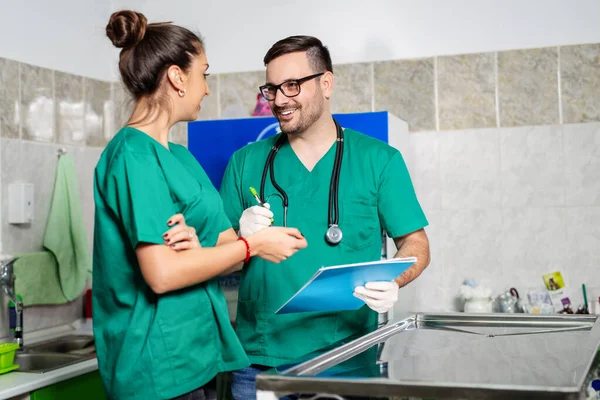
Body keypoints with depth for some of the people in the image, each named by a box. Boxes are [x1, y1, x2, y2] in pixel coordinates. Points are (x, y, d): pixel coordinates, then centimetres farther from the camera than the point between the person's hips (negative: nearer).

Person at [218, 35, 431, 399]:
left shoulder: (379, 160, 2)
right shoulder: (246, 162, 7)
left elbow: (416, 244, 3)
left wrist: (392, 282, -17)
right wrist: (244, 238, -12)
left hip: (346, 358, -1)